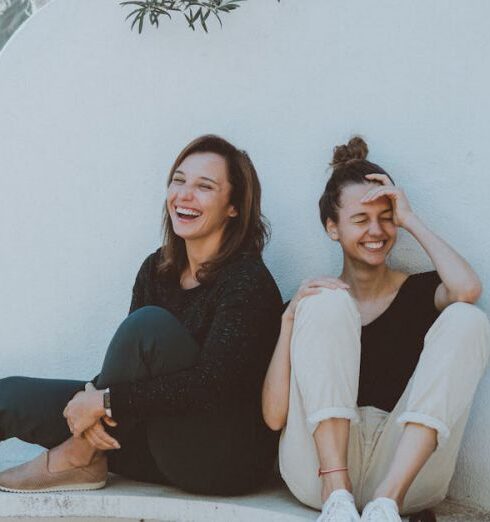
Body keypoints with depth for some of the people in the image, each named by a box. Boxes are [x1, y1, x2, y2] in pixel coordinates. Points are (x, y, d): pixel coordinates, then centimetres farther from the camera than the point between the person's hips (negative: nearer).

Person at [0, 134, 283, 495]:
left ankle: (80, 456, -11)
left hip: (230, 462, -6)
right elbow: (131, 362, 5)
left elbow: (212, 385, -25)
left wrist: (105, 400, -21)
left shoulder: (248, 279, -15)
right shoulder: (157, 269, 7)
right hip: (167, 452, 6)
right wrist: (92, 398, -18)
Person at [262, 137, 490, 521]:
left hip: (407, 467, 1)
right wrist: (289, 319, -9)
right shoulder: (313, 298, 13)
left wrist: (410, 220, 0)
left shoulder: (421, 291, 15)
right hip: (322, 466, 0)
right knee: (327, 305, -13)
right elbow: (274, 417, 1)